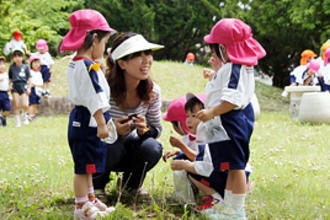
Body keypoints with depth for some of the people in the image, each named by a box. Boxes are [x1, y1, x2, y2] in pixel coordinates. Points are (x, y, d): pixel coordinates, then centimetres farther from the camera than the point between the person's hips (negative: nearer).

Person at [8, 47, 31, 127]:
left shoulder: (25, 66, 3)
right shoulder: (12, 67, 8)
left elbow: (29, 78, 4)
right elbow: (10, 78, 14)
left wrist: (29, 88, -2)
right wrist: (10, 85, -1)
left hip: (23, 86, -1)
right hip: (15, 86, 1)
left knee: (25, 105, -11)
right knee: (16, 105, -1)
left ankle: (25, 116, 20)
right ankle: (17, 121, 11)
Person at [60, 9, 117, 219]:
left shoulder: (74, 63, 11)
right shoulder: (89, 67, -20)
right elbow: (95, 99, -21)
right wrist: (102, 124, -20)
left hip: (79, 118, 11)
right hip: (88, 121, -10)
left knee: (86, 166, 20)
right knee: (84, 166, -2)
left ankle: (90, 199, 33)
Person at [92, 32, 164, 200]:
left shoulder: (152, 91, -12)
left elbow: (157, 129, -2)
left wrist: (145, 129, -27)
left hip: (128, 149, 4)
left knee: (152, 148, -27)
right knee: (113, 147, -37)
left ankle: (130, 183, 6)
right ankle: (96, 184, -2)